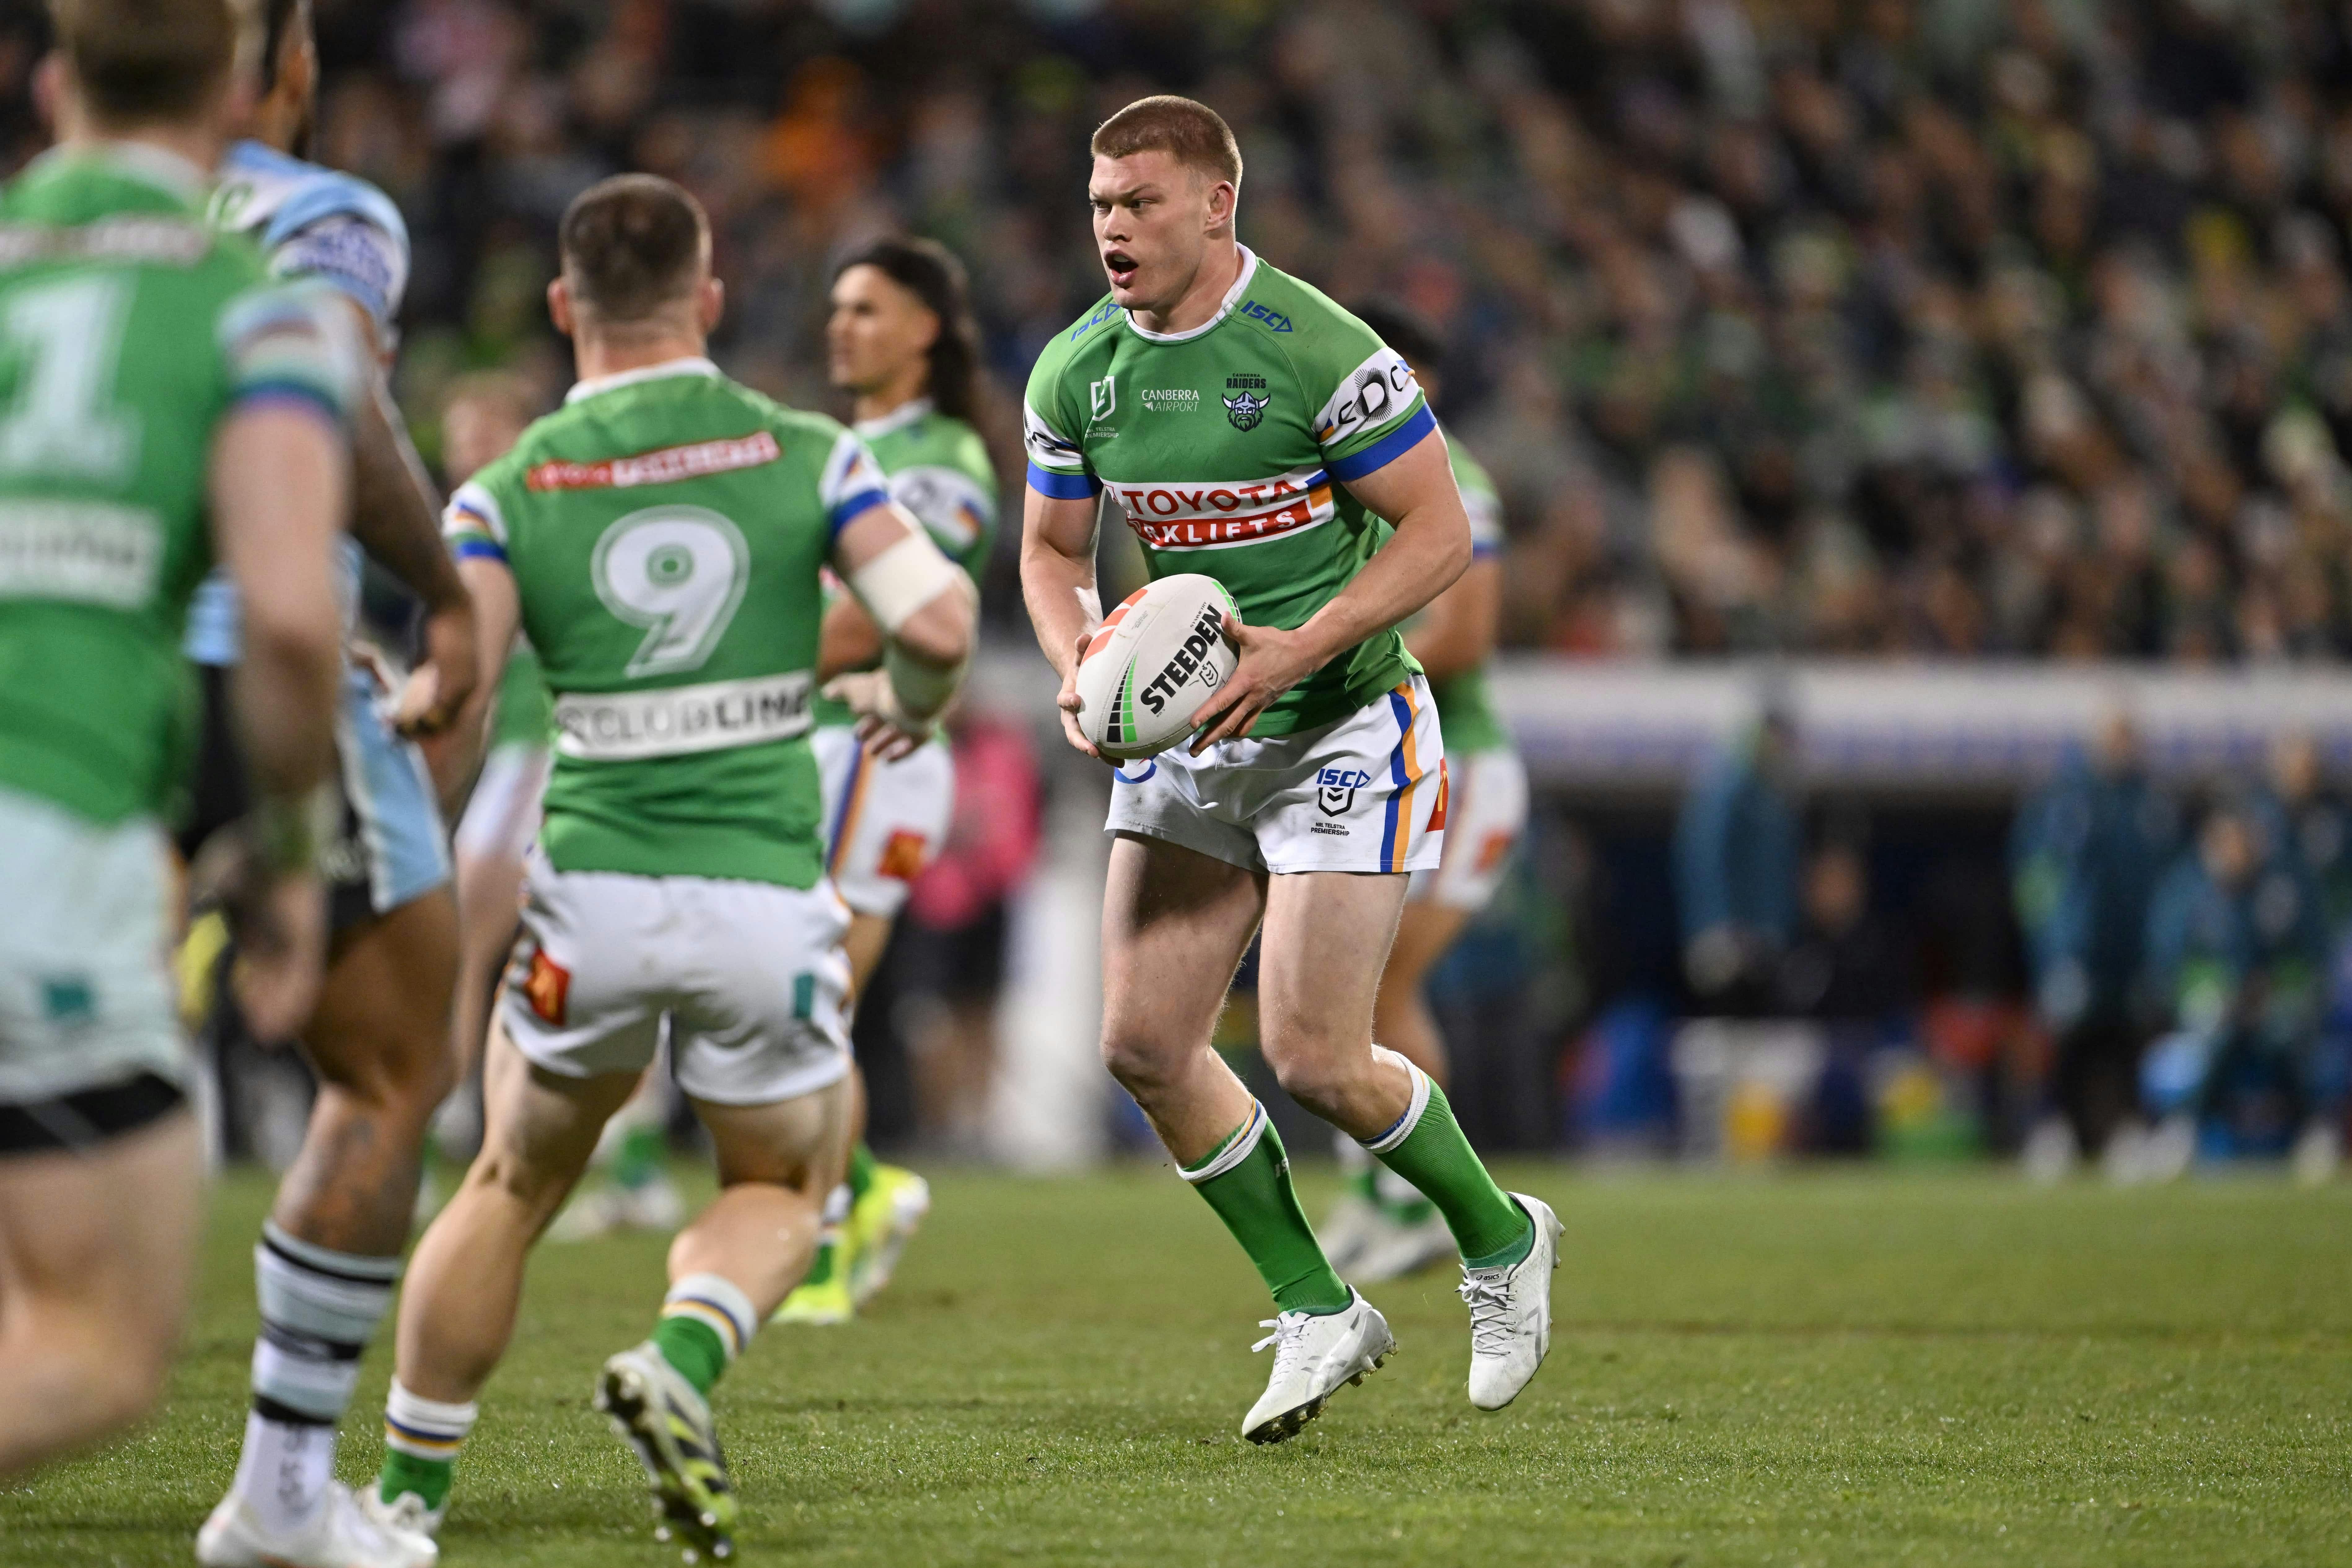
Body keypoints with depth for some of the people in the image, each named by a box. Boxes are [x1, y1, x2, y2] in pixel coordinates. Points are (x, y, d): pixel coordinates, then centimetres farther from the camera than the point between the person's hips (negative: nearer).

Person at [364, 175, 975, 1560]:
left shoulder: (510, 489, 1)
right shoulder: (806, 455, 1)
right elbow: (938, 623, -9)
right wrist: (910, 699, 14)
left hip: (592, 893, 1)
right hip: (767, 896, -1)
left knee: (511, 1188, 23)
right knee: (781, 1192, 21)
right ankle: (681, 1366, -9)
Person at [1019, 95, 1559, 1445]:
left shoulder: (1319, 352, -18)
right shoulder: (1076, 372, 0)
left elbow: (1440, 533, -15)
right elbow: (1053, 548, 13)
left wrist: (1296, 651, -25)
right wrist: (1076, 662, -8)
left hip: (1342, 726, -6)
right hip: (1185, 729, 6)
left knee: (1313, 1059, -11)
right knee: (1144, 1042, -4)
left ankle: (1500, 1239, 18)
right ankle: (1319, 1316, 12)